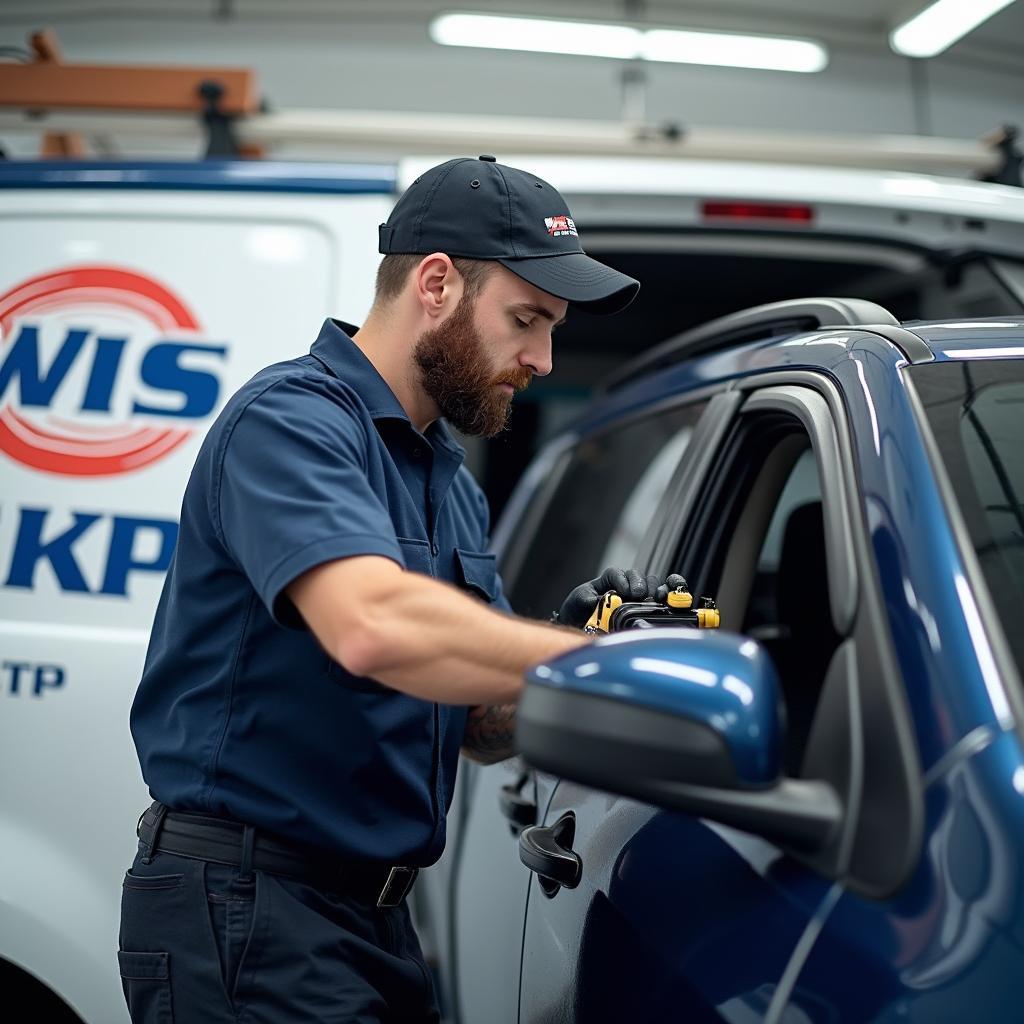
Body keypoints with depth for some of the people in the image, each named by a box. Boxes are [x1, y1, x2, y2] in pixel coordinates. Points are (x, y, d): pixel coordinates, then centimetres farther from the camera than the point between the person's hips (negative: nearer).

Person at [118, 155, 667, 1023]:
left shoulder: (451, 480, 15)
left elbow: (483, 729, 13)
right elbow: (374, 626, -33)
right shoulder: (291, 420, -14)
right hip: (246, 913, -9)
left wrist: (570, 641, -7)